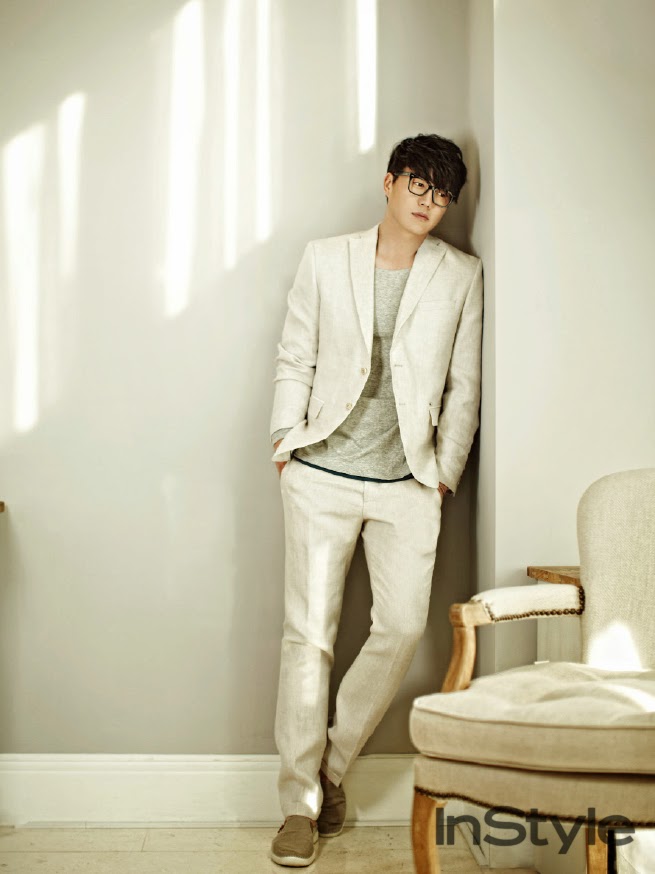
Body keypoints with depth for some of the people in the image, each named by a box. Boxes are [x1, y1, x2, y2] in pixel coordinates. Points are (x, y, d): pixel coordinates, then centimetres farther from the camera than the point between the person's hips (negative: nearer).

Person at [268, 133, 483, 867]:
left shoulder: (461, 276, 7)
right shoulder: (325, 259, 6)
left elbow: (464, 385, 9)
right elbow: (294, 358, 8)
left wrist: (446, 470, 4)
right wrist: (285, 439, -1)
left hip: (407, 483, 1)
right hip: (321, 475, -1)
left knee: (403, 627, -5)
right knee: (309, 633, -2)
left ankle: (333, 763, 19)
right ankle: (300, 804, 11)